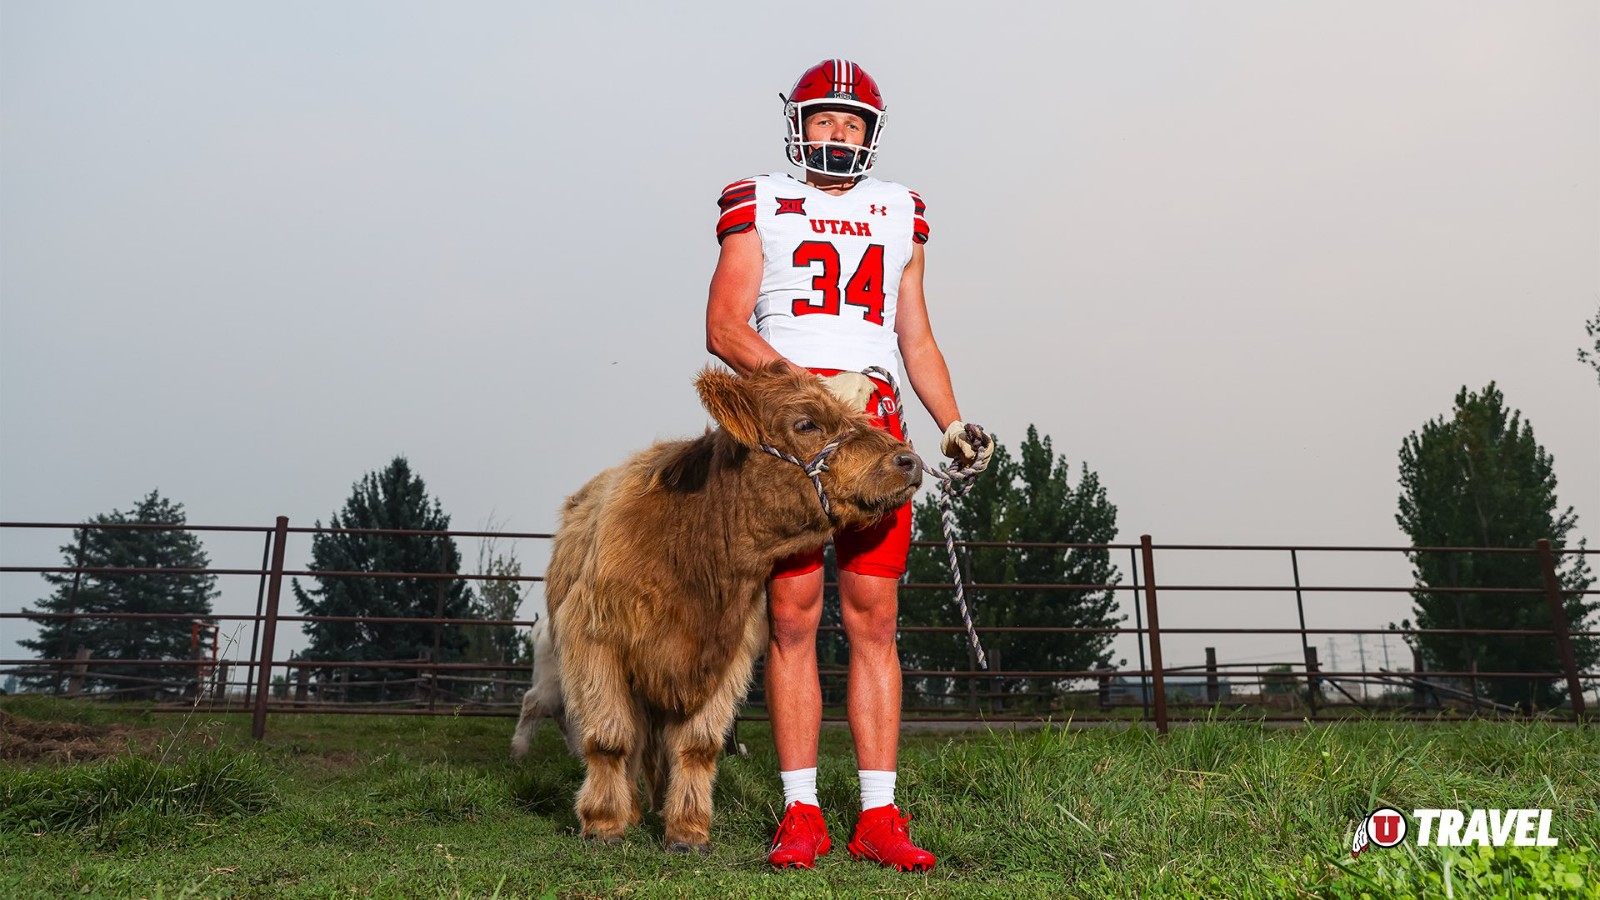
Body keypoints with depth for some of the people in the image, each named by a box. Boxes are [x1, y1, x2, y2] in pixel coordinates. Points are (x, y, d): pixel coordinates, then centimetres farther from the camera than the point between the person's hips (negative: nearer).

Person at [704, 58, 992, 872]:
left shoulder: (898, 214, 20)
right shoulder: (760, 207, 9)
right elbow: (723, 327, -1)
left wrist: (953, 422, 9)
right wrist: (812, 386, -13)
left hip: (876, 426, 3)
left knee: (874, 619, 1)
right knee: (792, 615, -2)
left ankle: (879, 819, 8)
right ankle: (801, 815, 7)